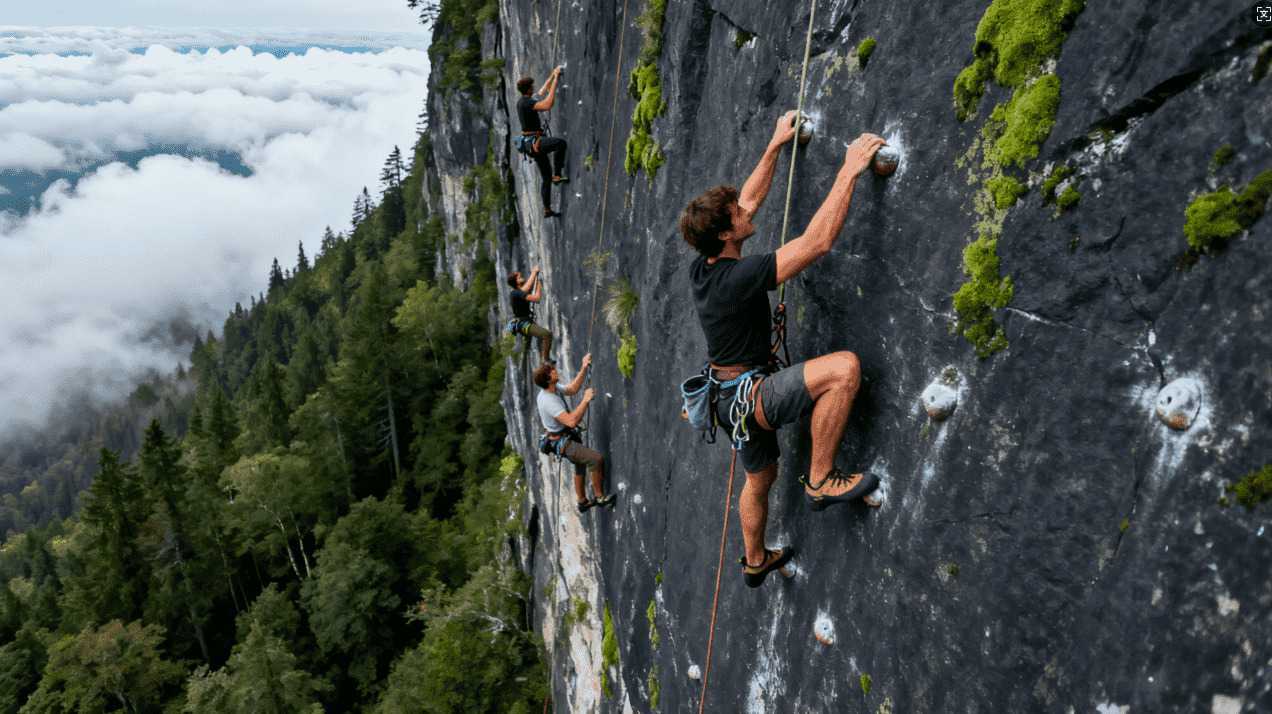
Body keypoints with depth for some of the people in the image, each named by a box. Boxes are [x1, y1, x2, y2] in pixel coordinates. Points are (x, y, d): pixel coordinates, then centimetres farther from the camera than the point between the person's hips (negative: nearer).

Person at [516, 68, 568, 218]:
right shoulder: (527, 102, -16)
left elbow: (542, 92, 31)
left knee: (547, 177, 13)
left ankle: (547, 210, 18)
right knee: (561, 143, -29)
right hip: (534, 141, -10)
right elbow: (548, 105, -32)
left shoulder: (522, 101, 15)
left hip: (533, 143, 10)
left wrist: (553, 75, 29)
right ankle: (557, 175, -23)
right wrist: (555, 81, -24)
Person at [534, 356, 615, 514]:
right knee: (596, 458, -20)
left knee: (580, 466, 27)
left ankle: (582, 501, 44)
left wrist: (583, 369, 4)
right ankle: (599, 497, -4)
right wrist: (585, 400, -35)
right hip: (562, 443, -10)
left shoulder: (554, 388, -5)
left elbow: (571, 390, 14)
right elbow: (571, 422, -41)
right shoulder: (548, 401, -34)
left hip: (567, 436, 10)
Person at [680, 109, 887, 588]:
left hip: (732, 395, 10)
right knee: (844, 367, -26)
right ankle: (821, 480, -15)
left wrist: (775, 146, 18)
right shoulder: (739, 276, -26)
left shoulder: (701, 270, 0)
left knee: (760, 478, 28)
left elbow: (750, 199, 13)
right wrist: (849, 172, -24)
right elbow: (818, 242, -30)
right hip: (748, 393, -10)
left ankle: (755, 561, 49)